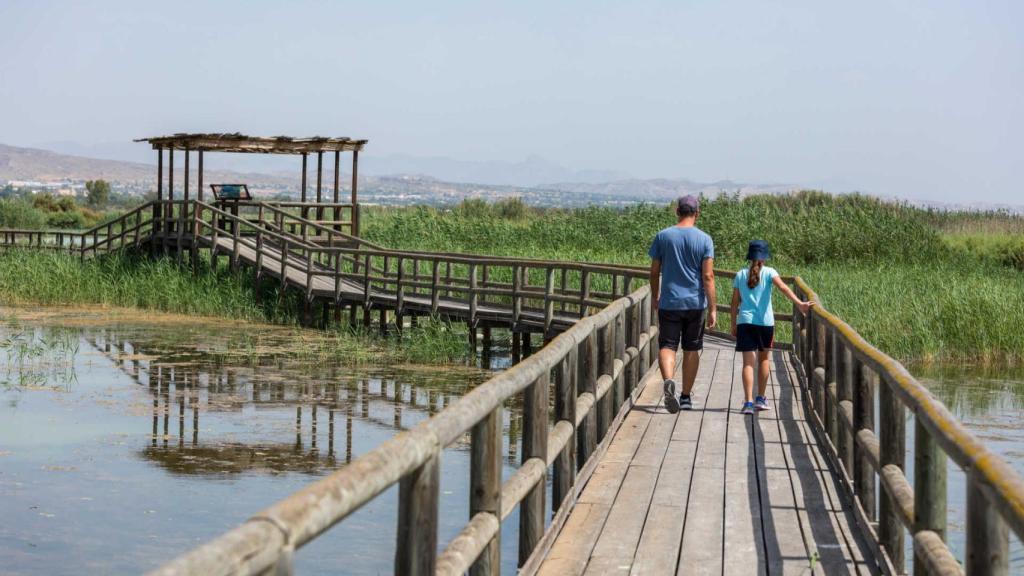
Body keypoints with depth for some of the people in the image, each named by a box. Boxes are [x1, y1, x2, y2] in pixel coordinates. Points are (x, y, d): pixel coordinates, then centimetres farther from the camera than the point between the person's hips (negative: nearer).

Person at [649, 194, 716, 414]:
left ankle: (668, 380, -29)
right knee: (691, 349, 11)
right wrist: (712, 309, -6)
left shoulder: (662, 236, 0)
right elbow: (708, 276, -9)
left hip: (669, 303, 0)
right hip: (695, 303, 0)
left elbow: (654, 272, 5)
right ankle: (686, 397, 18)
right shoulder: (704, 240, -4)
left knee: (667, 346, 0)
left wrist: (654, 298, 20)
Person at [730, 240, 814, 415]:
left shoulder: (740, 275, 6)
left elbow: (735, 303, 7)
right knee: (763, 358, 19)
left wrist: (734, 325, 16)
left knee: (748, 362, -3)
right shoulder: (769, 273, -1)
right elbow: (783, 287, -18)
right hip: (765, 322, 0)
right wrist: (799, 304, -28)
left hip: (745, 322, 0)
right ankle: (761, 399, 24)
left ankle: (748, 402, -15)